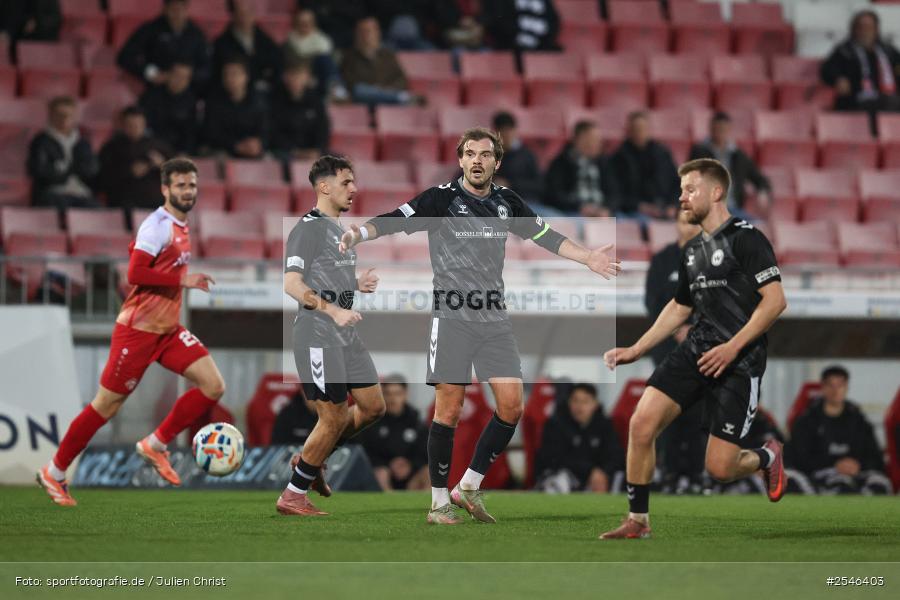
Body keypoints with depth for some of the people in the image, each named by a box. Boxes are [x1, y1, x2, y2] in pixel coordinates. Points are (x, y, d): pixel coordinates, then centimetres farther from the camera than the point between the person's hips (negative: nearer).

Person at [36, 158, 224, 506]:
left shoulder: (180, 226, 11)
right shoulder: (157, 225, -16)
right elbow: (135, 273, -26)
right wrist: (182, 281, -23)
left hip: (168, 330, 8)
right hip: (138, 329, -8)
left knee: (213, 386, -7)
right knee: (107, 405, -1)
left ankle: (155, 445, 4)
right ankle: (54, 473, 13)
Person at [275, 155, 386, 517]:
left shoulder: (339, 229, 18)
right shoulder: (309, 228, -11)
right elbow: (293, 284, -19)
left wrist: (358, 285, 8)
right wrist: (335, 311, -29)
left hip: (346, 337, 10)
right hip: (318, 338, -9)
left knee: (373, 406, 8)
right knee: (334, 418, -7)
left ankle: (310, 460, 23)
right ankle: (292, 497, 4)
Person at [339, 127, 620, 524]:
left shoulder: (507, 202, 8)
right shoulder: (442, 198, -7)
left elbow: (545, 236, 19)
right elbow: (394, 220, -16)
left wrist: (587, 257, 10)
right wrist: (360, 233, -35)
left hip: (494, 319, 5)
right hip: (452, 317, -5)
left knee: (512, 406, -2)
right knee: (449, 410, -5)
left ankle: (468, 488, 11)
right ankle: (439, 503, 5)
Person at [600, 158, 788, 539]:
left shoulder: (746, 238, -9)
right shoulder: (692, 251, 15)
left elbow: (775, 300, -15)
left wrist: (732, 347, -21)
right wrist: (636, 350, 20)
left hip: (739, 361, -7)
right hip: (696, 350, 7)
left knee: (719, 469, -8)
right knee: (642, 423, -12)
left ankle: (766, 458, 27)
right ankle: (638, 521, 0)